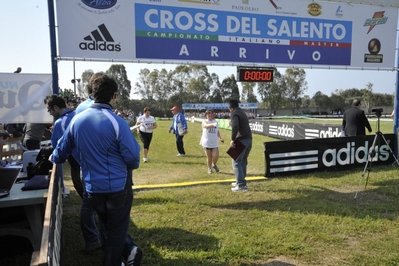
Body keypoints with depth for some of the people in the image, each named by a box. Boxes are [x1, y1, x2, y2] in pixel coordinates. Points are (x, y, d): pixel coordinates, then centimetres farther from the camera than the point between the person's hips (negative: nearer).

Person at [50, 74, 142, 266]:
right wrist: (133, 165, 8)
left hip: (92, 187, 5)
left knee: (109, 226, 26)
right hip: (118, 186, -4)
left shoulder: (77, 120, -3)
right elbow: (132, 156, -17)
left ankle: (129, 250, 19)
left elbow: (62, 148, 11)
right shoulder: (116, 122, -19)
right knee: (117, 229, 14)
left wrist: (53, 159, 34)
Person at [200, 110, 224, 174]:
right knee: (209, 157, 3)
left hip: (215, 143, 3)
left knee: (216, 156, -7)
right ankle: (209, 168, 27)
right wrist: (213, 124, -49)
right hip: (206, 143, -3)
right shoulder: (204, 121, -4)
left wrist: (220, 138, 10)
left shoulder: (216, 121, 9)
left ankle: (214, 164, 26)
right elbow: (206, 126, -30)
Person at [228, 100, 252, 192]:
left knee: (236, 162, -5)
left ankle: (241, 185, -9)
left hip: (241, 140, -9)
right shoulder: (242, 112, 22)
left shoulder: (234, 113, -7)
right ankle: (240, 181, 27)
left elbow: (235, 126, -23)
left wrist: (232, 139, -20)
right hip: (249, 139, 9)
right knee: (243, 161, 17)